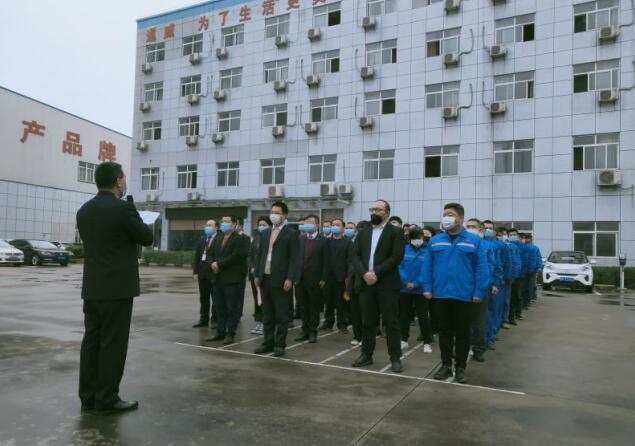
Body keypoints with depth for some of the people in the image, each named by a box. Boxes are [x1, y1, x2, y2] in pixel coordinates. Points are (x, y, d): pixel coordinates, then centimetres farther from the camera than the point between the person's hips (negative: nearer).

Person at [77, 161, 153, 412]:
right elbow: (147, 238, -5)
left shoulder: (84, 210, 9)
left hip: (92, 287, 7)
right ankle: (107, 398, 8)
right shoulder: (123, 208, -14)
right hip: (117, 288, -7)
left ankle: (88, 396, 19)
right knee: (113, 343, 0)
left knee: (91, 340, 11)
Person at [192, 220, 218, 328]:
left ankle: (215, 320, 10)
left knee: (215, 298, 2)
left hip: (214, 272, -6)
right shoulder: (201, 240, 13)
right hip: (202, 273, 6)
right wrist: (195, 271, 5)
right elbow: (196, 257, 11)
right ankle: (203, 319, 20)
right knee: (203, 298, 12)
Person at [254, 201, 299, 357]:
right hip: (265, 278, 6)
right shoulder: (266, 232, 14)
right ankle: (268, 342, 22)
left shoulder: (291, 234, -4)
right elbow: (260, 254, 16)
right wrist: (257, 275, 9)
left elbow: (294, 258, -9)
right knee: (267, 314, 12)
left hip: (281, 280, -6)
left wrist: (289, 279, -16)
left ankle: (280, 344, 11)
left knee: (281, 315, 2)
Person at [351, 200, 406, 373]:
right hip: (367, 283, 5)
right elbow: (355, 256, 6)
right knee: (367, 322, 12)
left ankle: (395, 358, 9)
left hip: (387, 284, -4)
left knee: (391, 322, 0)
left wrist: (376, 273, -16)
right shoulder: (363, 233, 13)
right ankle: (366, 354, 23)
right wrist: (364, 273, -11)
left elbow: (396, 257, -11)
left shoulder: (396, 232, -1)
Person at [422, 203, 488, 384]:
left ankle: (461, 368, 22)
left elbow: (481, 268, -4)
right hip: (440, 294, 2)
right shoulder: (435, 241, 5)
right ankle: (446, 365, 24)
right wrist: (427, 288, -1)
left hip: (464, 295, -2)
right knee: (444, 331, 11)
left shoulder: (474, 240, -1)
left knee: (462, 333, 9)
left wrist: (479, 292, -9)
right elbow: (427, 266, 6)